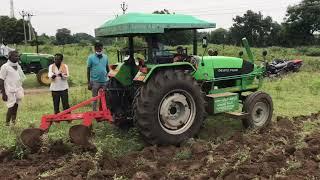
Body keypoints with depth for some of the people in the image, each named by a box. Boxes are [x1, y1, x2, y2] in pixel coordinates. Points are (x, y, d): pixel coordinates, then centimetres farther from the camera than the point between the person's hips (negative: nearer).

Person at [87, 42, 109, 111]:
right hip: (95, 81, -3)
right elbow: (88, 70, -1)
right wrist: (89, 82, -5)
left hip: (104, 81, 3)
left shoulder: (105, 57, 8)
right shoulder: (91, 57, -1)